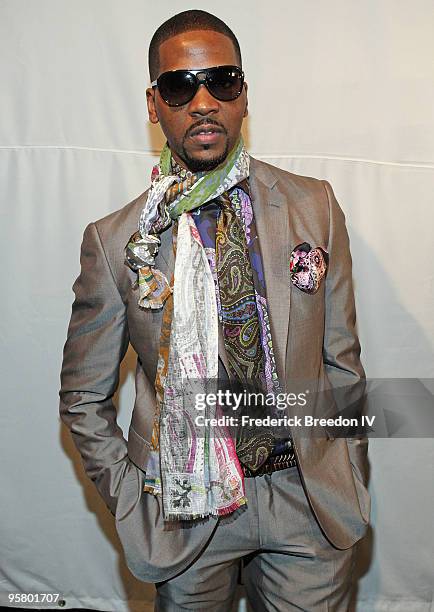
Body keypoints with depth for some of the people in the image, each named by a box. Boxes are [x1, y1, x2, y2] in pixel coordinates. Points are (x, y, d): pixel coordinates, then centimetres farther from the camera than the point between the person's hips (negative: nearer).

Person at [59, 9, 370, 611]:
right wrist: (135, 503, -4)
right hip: (188, 511, -1)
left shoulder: (314, 205, -4)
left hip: (311, 498, 2)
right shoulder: (115, 240, -9)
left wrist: (351, 486, 5)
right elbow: (83, 399, 0)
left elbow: (340, 358, 3)